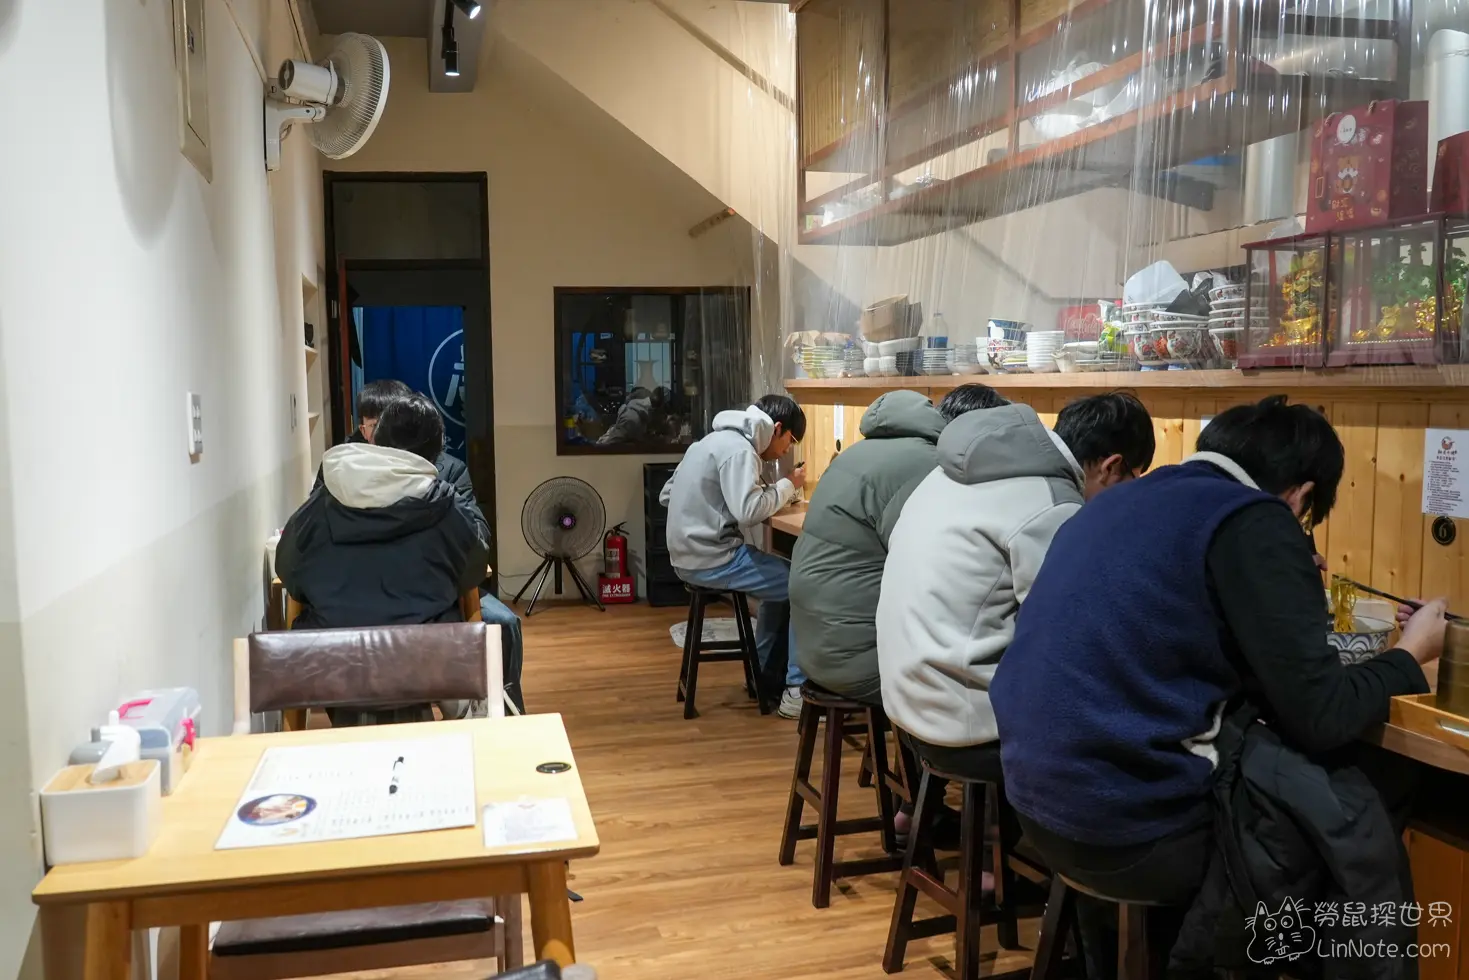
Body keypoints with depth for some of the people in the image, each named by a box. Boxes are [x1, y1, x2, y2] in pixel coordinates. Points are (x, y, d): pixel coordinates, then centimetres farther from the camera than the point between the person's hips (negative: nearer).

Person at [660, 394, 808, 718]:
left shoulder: (715, 440, 16)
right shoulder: (738, 448, -14)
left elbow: (667, 494, 20)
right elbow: (748, 512, -26)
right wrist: (787, 485, -11)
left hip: (690, 555, 10)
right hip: (712, 559, -10)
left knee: (784, 577, 24)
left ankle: (764, 673, 28)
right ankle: (797, 692, -4)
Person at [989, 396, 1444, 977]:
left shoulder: (1122, 500, 13)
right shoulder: (1256, 524, -9)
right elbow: (1320, 719, -9)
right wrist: (1409, 656, 10)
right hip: (1129, 827, -7)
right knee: (1358, 824, 12)